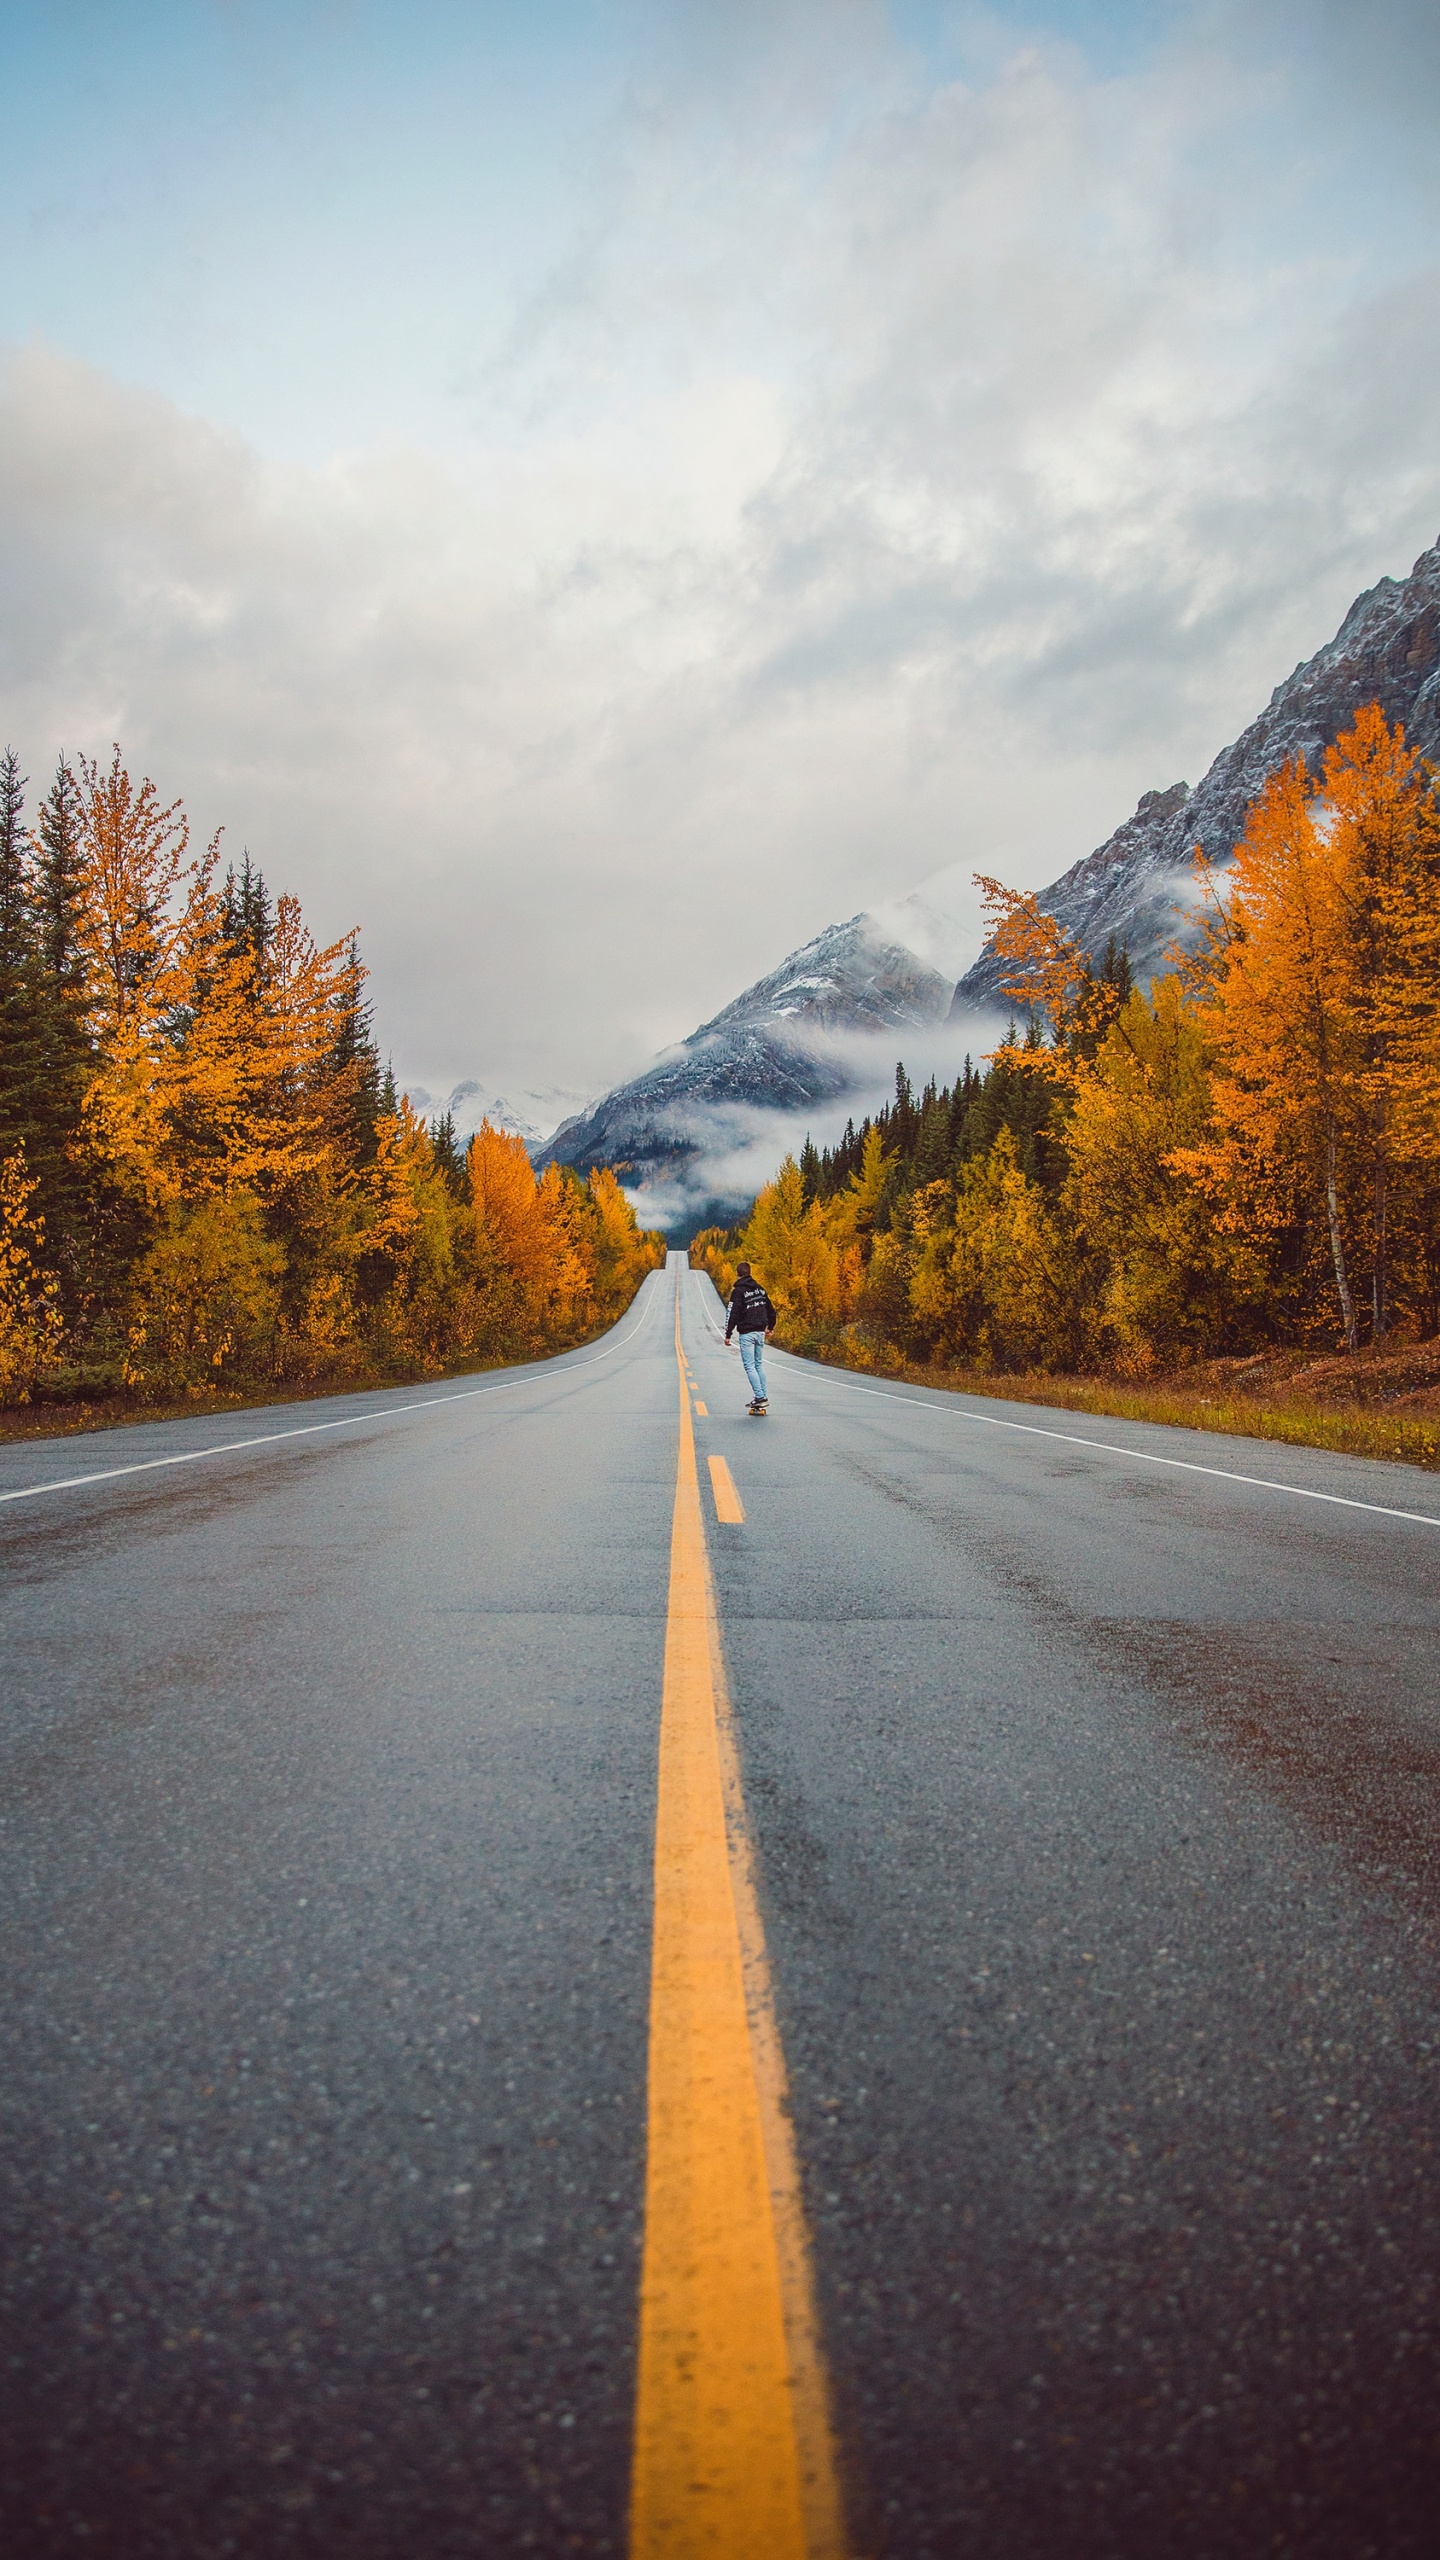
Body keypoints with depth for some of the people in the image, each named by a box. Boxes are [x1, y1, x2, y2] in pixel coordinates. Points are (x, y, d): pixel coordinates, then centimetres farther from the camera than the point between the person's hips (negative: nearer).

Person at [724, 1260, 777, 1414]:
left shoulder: (738, 1291, -9)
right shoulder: (759, 1289, 11)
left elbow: (733, 1314, -15)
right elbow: (770, 1310, 18)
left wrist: (728, 1334, -9)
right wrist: (770, 1327, 32)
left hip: (747, 1333, -6)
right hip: (760, 1332, 7)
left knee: (750, 1366, -4)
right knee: (759, 1364, 14)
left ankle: (759, 1397, -12)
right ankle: (762, 1397, 12)